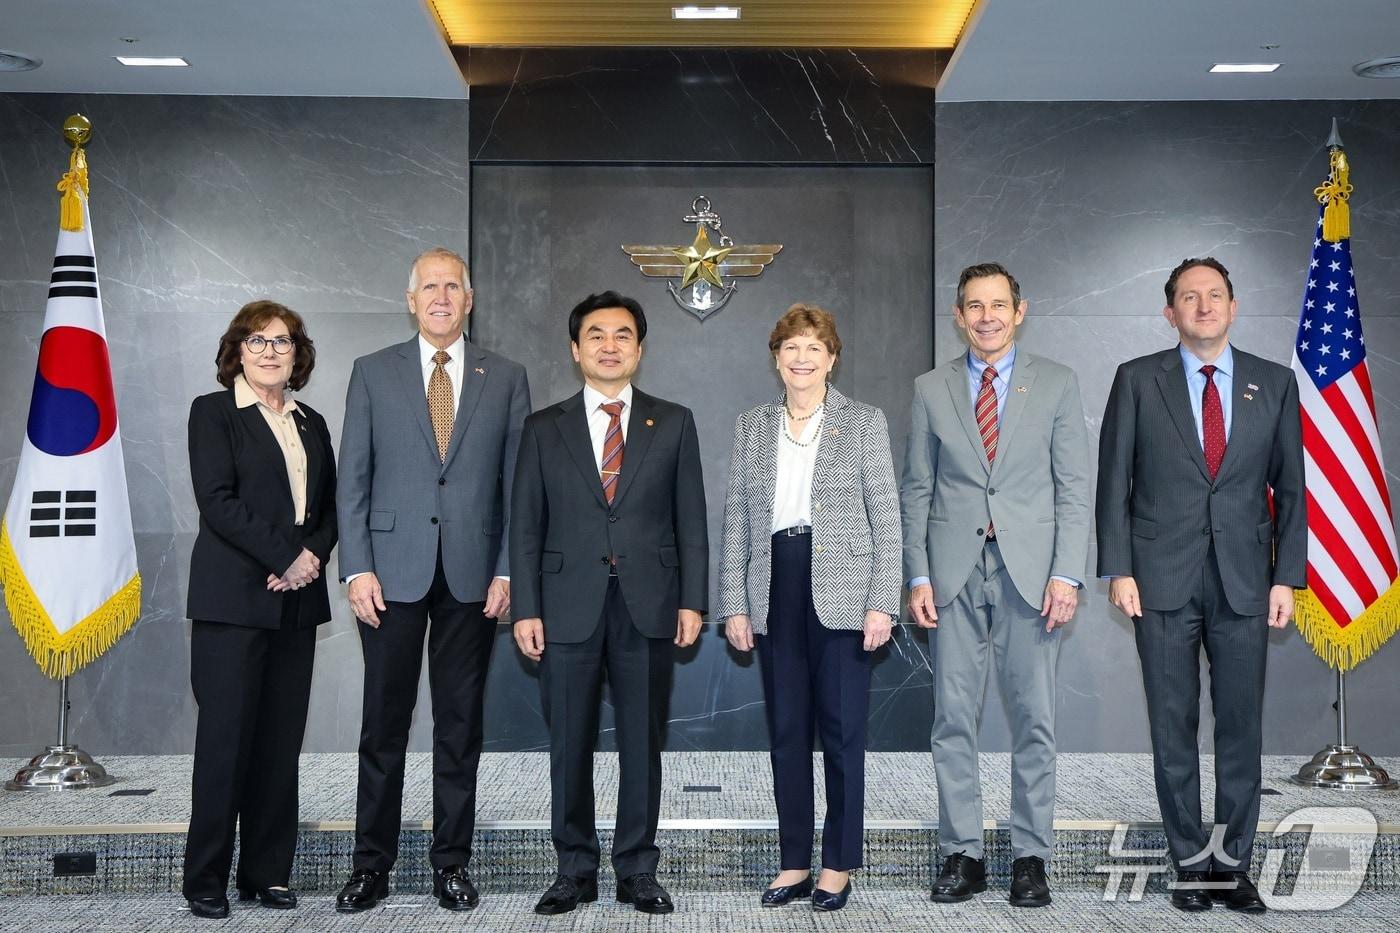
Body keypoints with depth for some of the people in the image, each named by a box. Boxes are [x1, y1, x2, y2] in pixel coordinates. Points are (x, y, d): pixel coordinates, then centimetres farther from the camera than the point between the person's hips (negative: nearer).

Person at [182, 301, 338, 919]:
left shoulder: (311, 424, 18)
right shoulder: (213, 412, 2)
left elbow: (329, 509, 15)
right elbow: (218, 501, -10)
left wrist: (313, 556, -6)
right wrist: (287, 555, -14)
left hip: (297, 600, 5)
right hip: (233, 600, -5)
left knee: (281, 741, 5)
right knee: (226, 736, -4)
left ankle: (267, 873, 14)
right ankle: (205, 879, 7)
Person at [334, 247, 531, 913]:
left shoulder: (506, 379, 8)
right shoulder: (373, 373, 7)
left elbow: (516, 483, 6)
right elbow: (352, 478, 3)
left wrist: (507, 571, -2)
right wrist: (357, 568, -6)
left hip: (472, 577, 1)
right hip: (393, 573, -1)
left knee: (461, 726, 7)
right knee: (383, 724, 4)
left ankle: (452, 862, 18)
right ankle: (372, 864, 15)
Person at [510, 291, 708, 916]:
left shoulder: (673, 423, 8)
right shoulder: (544, 428, 8)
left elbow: (690, 519, 6)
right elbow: (525, 527, 5)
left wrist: (692, 601, -1)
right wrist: (526, 609, -2)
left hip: (648, 606, 0)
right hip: (569, 606, 0)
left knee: (642, 743, 6)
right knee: (569, 745, 5)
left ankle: (637, 870, 17)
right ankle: (575, 870, 18)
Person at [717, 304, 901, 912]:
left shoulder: (864, 422, 3)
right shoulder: (751, 426, 11)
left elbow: (886, 517, -1)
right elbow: (736, 521, 10)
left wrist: (882, 603, -9)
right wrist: (734, 604, 3)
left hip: (841, 591, -3)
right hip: (775, 593, 3)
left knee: (842, 729, 2)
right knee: (785, 729, 8)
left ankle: (839, 866, 14)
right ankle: (793, 862, 18)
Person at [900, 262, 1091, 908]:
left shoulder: (1057, 384, 5)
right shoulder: (931, 389, 8)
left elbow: (1074, 488, 2)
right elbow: (917, 490, 8)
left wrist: (1066, 574, -8)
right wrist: (918, 576, 0)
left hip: (1029, 570, -1)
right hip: (954, 572, 1)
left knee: (1034, 720, 3)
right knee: (953, 720, 4)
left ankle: (1030, 856, 14)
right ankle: (962, 855, 14)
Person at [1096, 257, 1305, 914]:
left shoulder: (1275, 384, 7)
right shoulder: (1138, 381, 2)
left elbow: (1290, 488, 8)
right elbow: (1113, 483, 1)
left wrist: (1287, 577, 2)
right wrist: (1118, 571, -6)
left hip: (1245, 581, 1)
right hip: (1163, 580, -1)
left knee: (1241, 725, 5)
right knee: (1173, 729, 5)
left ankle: (1233, 863, 15)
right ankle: (1191, 863, 16)